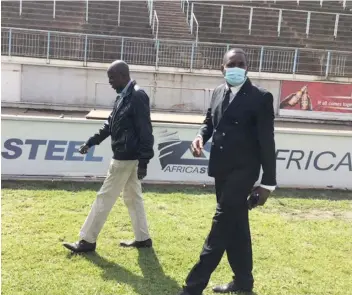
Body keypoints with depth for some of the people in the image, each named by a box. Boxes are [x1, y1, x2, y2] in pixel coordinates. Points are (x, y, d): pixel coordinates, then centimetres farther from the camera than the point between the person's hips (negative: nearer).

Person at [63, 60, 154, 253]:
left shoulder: (137, 96, -18)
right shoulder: (124, 96, 11)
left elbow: (145, 131, -21)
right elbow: (110, 124, 20)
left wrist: (143, 162, -23)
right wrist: (91, 142, 18)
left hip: (126, 158, -10)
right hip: (125, 156, 10)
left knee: (105, 198, 0)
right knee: (133, 198, 15)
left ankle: (87, 240, 11)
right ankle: (142, 238, 25)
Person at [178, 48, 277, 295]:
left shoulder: (261, 97, -11)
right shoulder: (218, 92, 8)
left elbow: (267, 141, -11)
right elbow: (210, 121, 21)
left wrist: (268, 182, -11)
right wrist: (201, 136, -4)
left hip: (243, 170, -7)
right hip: (221, 168, 7)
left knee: (222, 223, -7)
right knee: (235, 224, 16)